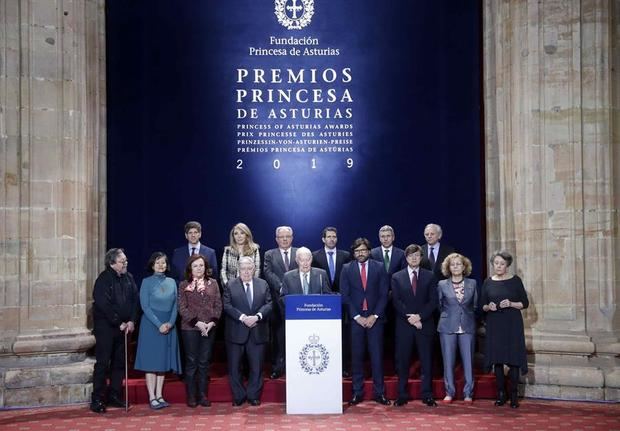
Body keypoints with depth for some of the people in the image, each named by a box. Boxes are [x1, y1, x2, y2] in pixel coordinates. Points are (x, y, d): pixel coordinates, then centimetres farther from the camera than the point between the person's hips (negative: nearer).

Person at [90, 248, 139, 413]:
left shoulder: (128, 278, 8)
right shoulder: (103, 279, -12)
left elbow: (135, 300, 8)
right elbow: (104, 305, -17)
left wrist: (131, 321, -5)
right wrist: (119, 323, -15)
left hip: (123, 326, 6)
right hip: (105, 326, -6)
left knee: (119, 362, 10)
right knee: (103, 363, -5)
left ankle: (115, 396, 20)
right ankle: (97, 400, 1)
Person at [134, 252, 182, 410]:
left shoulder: (171, 282, 9)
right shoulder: (147, 282, -2)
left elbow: (175, 305, 7)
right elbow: (145, 306, -8)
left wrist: (170, 323, -9)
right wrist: (159, 325, -15)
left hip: (169, 326, 4)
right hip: (151, 325, -4)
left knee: (163, 361, 6)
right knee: (151, 361, -3)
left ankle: (159, 395, 12)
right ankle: (152, 397, 0)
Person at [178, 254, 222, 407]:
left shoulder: (213, 283, 8)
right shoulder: (183, 285, 2)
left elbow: (218, 305, 5)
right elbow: (182, 308, -4)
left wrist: (212, 322, -9)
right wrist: (197, 322, -13)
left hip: (209, 328, 2)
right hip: (190, 328, -2)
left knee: (204, 362, 5)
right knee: (191, 362, 2)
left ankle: (203, 395, 12)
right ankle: (191, 396, 8)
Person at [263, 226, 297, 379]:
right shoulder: (269, 255, 10)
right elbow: (268, 273, -3)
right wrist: (281, 287, -17)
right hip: (278, 299, 0)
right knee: (278, 335, 3)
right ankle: (277, 368, 9)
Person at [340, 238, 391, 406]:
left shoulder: (379, 268, 5)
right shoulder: (347, 269, 5)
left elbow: (384, 294, 2)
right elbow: (345, 296, 1)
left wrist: (374, 316, -7)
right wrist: (357, 317, -7)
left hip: (375, 318, 0)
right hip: (355, 318, 0)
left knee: (377, 355, 0)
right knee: (356, 356, 2)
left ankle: (379, 392, 7)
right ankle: (357, 392, 9)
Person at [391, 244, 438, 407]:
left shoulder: (430, 276, 8)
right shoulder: (397, 277, 7)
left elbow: (433, 301, 1)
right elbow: (396, 302, -1)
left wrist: (420, 316, -13)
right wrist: (410, 318, -12)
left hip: (425, 324, 0)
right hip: (404, 325, 0)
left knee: (426, 361, 3)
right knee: (402, 361, 2)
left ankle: (427, 395, 9)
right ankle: (402, 395, 9)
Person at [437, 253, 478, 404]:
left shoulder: (472, 284, 6)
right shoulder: (442, 285, 3)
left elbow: (475, 305, 12)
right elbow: (439, 306, 11)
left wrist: (468, 317, 8)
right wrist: (447, 317, 11)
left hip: (467, 327, 1)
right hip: (448, 327, 0)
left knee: (468, 360, 0)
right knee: (448, 361, 2)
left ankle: (468, 393, 7)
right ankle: (449, 392, 11)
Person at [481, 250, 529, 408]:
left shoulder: (515, 280, 0)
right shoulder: (488, 282, 7)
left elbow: (525, 303, 1)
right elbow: (482, 305, 11)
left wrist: (511, 304, -16)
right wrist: (489, 307, -10)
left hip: (512, 324, -2)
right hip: (494, 325, 2)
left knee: (513, 359, -4)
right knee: (497, 359, 3)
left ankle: (514, 395, 2)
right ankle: (501, 394, 12)